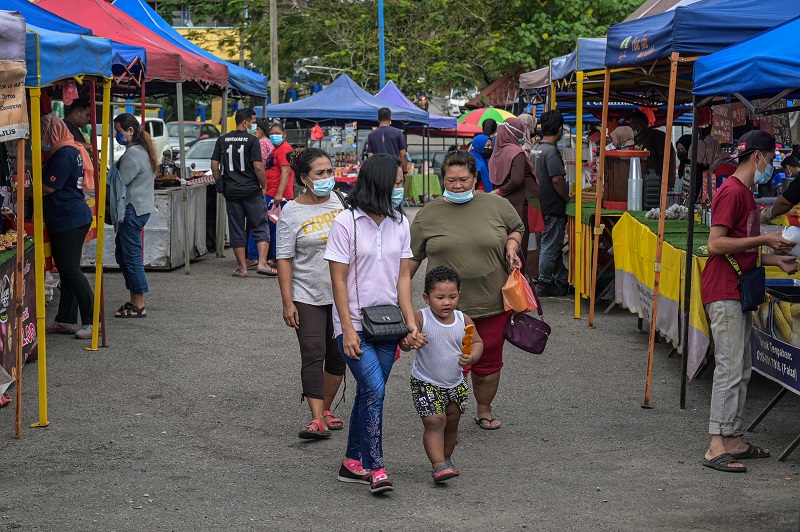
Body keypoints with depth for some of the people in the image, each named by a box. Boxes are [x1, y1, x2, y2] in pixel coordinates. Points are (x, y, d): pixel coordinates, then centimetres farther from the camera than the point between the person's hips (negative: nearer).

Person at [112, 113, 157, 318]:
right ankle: (135, 301, 21)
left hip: (133, 210, -11)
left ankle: (139, 306, -1)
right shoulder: (142, 150, 16)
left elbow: (119, 184, -19)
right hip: (141, 208, 11)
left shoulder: (133, 154, -17)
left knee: (131, 256, -5)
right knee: (123, 255, 16)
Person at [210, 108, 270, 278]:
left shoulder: (222, 140, 6)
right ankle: (262, 263, -9)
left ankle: (242, 267, 9)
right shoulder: (252, 140, -7)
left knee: (237, 230, 8)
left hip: (231, 192, 4)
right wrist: (264, 185, 0)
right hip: (252, 191, -4)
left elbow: (214, 165, 5)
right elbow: (258, 167, -13)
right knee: (261, 227, 4)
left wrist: (220, 184, 15)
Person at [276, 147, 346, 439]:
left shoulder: (340, 201, 4)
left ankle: (325, 410, 25)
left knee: (338, 356, 9)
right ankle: (317, 420, -14)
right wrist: (287, 302, -12)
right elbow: (284, 259, -7)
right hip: (308, 296, -4)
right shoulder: (291, 212, -7)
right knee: (313, 355, -11)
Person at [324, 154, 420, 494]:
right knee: (374, 390, -16)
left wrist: (411, 322, -2)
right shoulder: (346, 223, -10)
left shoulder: (399, 224, 6)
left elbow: (403, 277, 7)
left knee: (369, 393, 9)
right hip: (355, 323, -5)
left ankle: (353, 463, 20)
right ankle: (376, 468, -11)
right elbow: (339, 280, -10)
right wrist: (348, 330, -14)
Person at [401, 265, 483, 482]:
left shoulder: (463, 320, -4)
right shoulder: (421, 318, -14)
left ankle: (446, 458, 34)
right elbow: (404, 344, -14)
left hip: (455, 384, 4)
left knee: (451, 423, 15)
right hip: (426, 383, -4)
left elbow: (477, 342, 5)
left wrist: (471, 357, -16)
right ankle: (438, 464, -13)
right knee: (434, 421, -14)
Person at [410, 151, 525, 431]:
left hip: (493, 302, 1)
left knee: (488, 362, 11)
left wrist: (512, 245, -1)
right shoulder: (428, 214, 2)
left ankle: (484, 410, 30)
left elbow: (516, 228, 19)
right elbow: (413, 256, 8)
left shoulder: (496, 205, 2)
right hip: (448, 306, -1)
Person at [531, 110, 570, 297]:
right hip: (553, 207, -9)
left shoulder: (536, 149, 10)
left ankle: (562, 281, 22)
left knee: (555, 246, 15)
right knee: (551, 247, -1)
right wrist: (567, 198, -9)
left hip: (542, 204, 9)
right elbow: (557, 180, -23)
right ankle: (544, 284, 5)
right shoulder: (551, 151, -18)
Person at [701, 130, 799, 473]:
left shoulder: (745, 193, 18)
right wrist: (764, 240, -17)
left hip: (738, 293, 10)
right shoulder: (732, 192, -14)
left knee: (741, 370, 12)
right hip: (724, 293, -10)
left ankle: (735, 441, 17)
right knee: (731, 369, -11)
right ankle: (717, 448, -10)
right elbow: (716, 244, -21)